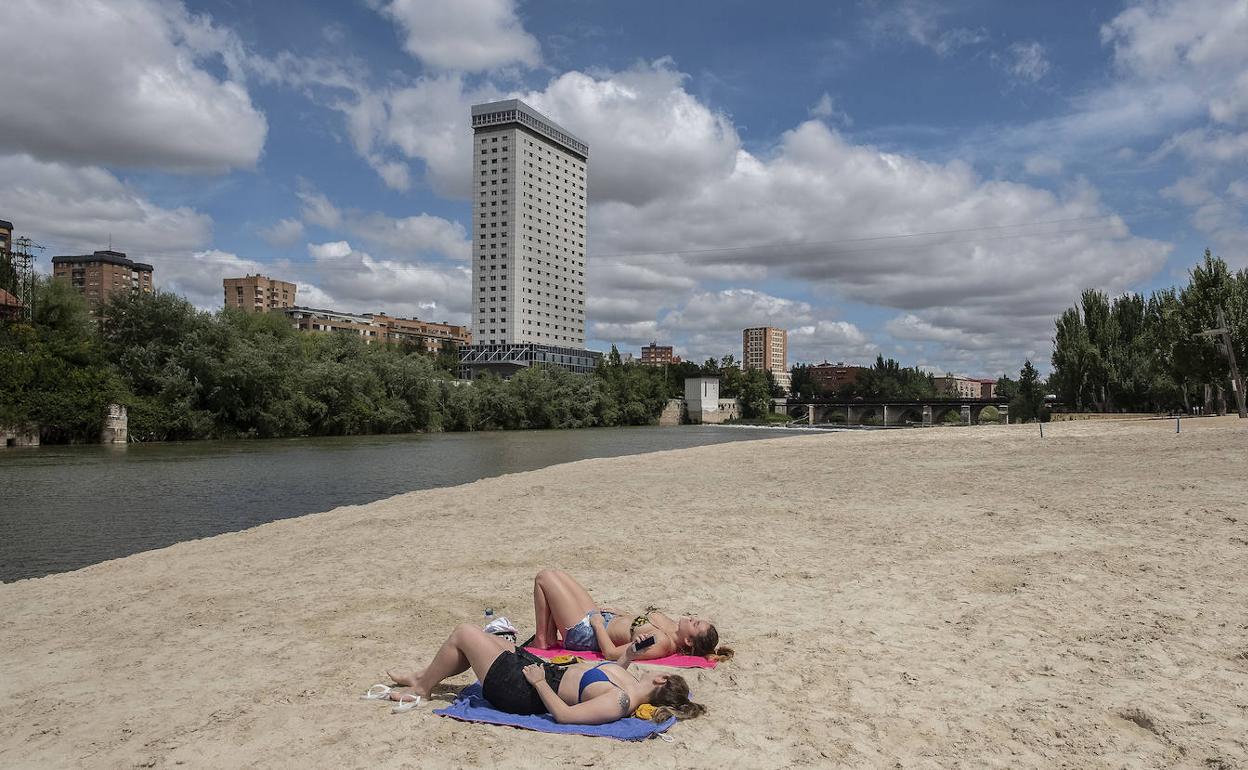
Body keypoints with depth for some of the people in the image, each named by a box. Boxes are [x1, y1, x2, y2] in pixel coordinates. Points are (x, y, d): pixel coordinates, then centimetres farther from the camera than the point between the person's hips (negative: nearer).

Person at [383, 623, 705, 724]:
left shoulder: (618, 704, -30)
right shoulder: (634, 684, -5)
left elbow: (563, 714, -32)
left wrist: (539, 682, -23)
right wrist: (628, 656, 2)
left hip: (520, 691, -9)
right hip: (542, 667, 9)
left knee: (463, 632, -2)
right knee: (480, 638, 20)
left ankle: (421, 691, 21)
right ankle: (422, 676, 39)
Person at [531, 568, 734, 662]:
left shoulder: (662, 643, -31)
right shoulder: (673, 626, -6)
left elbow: (610, 653, -30)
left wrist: (597, 621, -19)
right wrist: (612, 611, 11)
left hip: (584, 633, -9)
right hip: (599, 617, 9)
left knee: (544, 577, -5)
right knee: (555, 574, 14)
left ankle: (542, 640, 8)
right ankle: (551, 638, 18)